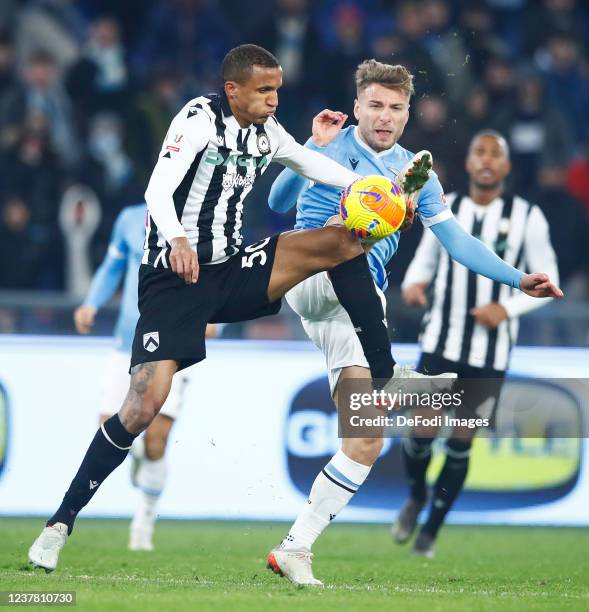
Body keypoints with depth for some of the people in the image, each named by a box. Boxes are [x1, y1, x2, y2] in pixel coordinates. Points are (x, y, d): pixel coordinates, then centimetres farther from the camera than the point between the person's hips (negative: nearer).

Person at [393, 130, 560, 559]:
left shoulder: (527, 217, -4)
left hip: (491, 352, -1)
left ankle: (432, 529, 21)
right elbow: (424, 260, 14)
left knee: (461, 444, 2)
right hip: (441, 343, 1)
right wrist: (414, 283, -9)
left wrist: (508, 308, -15)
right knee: (422, 436, -5)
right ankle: (417, 496, 28)